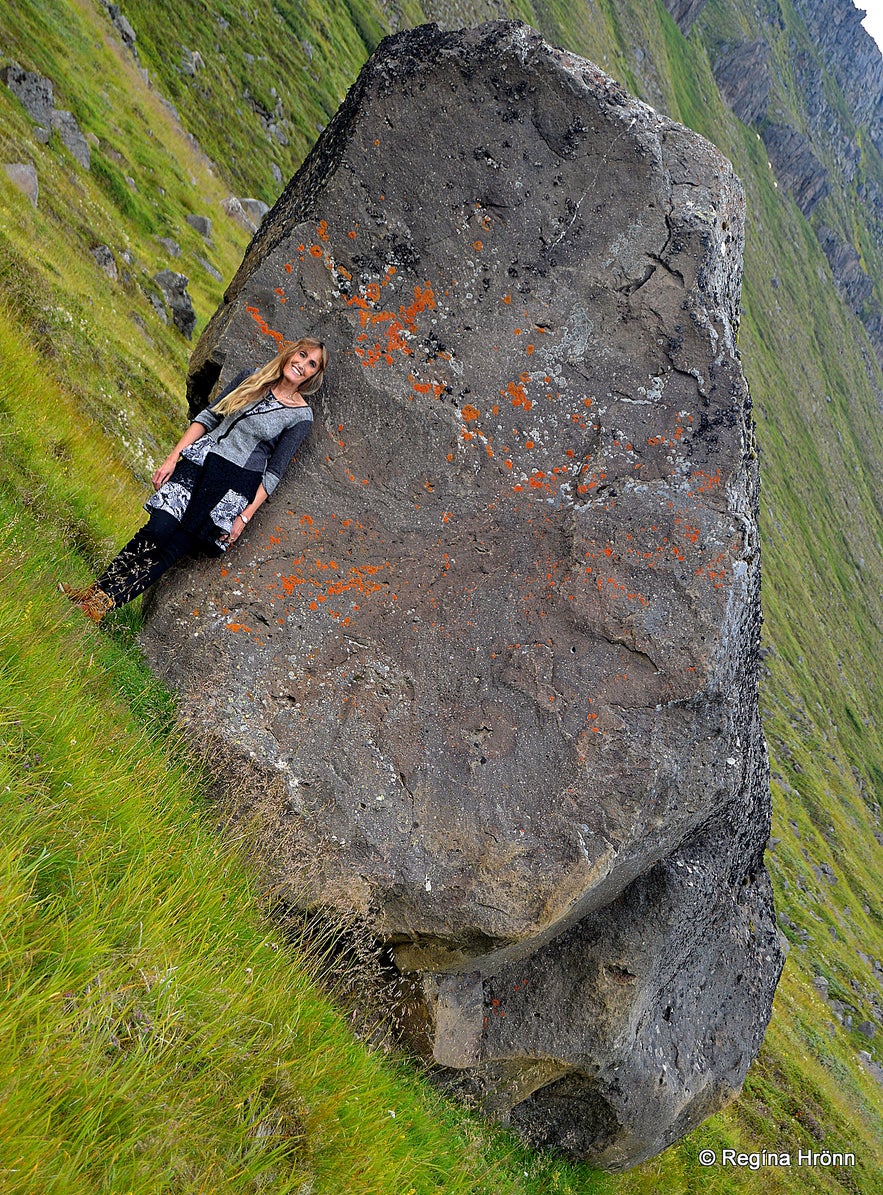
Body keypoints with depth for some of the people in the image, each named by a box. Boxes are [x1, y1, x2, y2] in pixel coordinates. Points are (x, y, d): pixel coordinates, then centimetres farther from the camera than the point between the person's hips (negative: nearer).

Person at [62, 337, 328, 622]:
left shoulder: (301, 415, 0)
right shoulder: (250, 378, 11)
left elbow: (273, 472, -3)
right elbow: (208, 417, 11)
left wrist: (245, 517, -8)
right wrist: (172, 457, 2)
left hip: (235, 485, -3)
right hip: (201, 459, 3)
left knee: (176, 547, -16)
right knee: (157, 528, -16)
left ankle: (105, 602, -17)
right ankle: (97, 590, -17)